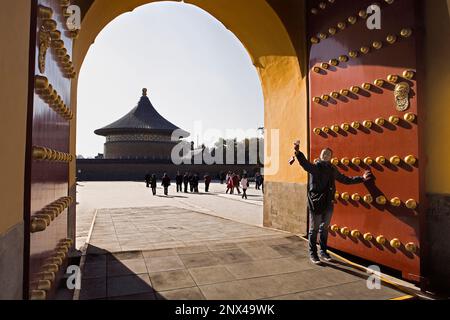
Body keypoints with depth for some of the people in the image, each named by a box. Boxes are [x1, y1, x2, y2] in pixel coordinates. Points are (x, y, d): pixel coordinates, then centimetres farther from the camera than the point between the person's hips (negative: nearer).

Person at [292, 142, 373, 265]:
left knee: (324, 228, 17)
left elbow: (346, 180, 20)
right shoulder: (314, 167, -8)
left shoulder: (333, 170, 9)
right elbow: (305, 163, -30)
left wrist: (362, 178, 15)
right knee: (314, 229, 4)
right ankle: (313, 254, 18)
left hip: (328, 204, 5)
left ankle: (323, 251, 32)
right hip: (316, 203, -5)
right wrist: (298, 153, -48)